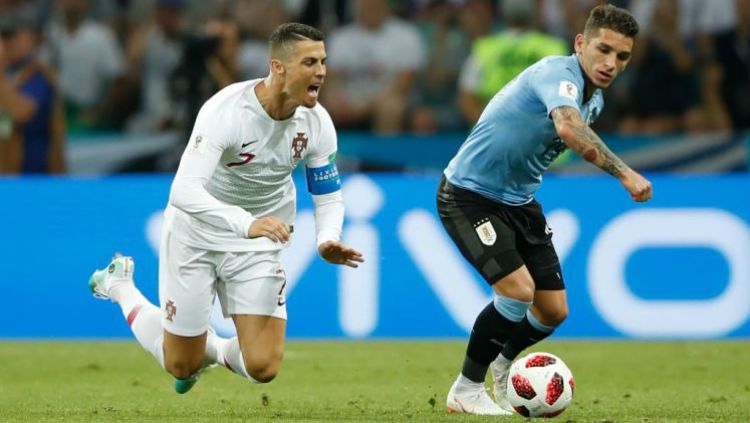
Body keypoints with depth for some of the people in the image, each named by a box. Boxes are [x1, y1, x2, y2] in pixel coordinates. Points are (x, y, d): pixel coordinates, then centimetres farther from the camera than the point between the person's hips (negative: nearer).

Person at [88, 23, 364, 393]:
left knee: (262, 368, -10)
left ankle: (213, 350, 27)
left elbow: (329, 196, -1)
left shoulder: (317, 123, -15)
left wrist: (326, 241, -24)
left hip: (258, 245, 4)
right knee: (181, 367, 11)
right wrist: (246, 224, -54)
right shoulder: (226, 110, -31)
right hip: (197, 234, -4)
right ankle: (120, 285, 38)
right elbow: (183, 191, -39)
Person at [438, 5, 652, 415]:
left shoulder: (594, 100, 3)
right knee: (518, 289, -23)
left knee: (554, 309, 5)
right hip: (468, 194, -9)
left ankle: (503, 364, 37)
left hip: (519, 201, 9)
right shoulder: (559, 73, -26)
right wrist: (624, 173, -48)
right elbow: (569, 128, -46)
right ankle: (466, 390, -5)